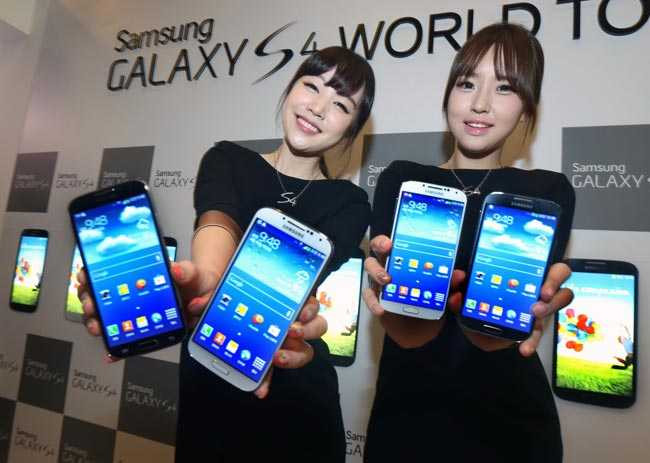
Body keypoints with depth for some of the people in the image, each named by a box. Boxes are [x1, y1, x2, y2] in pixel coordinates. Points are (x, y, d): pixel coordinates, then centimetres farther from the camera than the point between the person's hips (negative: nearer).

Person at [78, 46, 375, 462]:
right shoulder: (227, 160, 0)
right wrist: (205, 277, -46)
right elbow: (217, 220, -22)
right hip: (207, 382, 1)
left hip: (295, 396, 0)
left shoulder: (349, 203, -3)